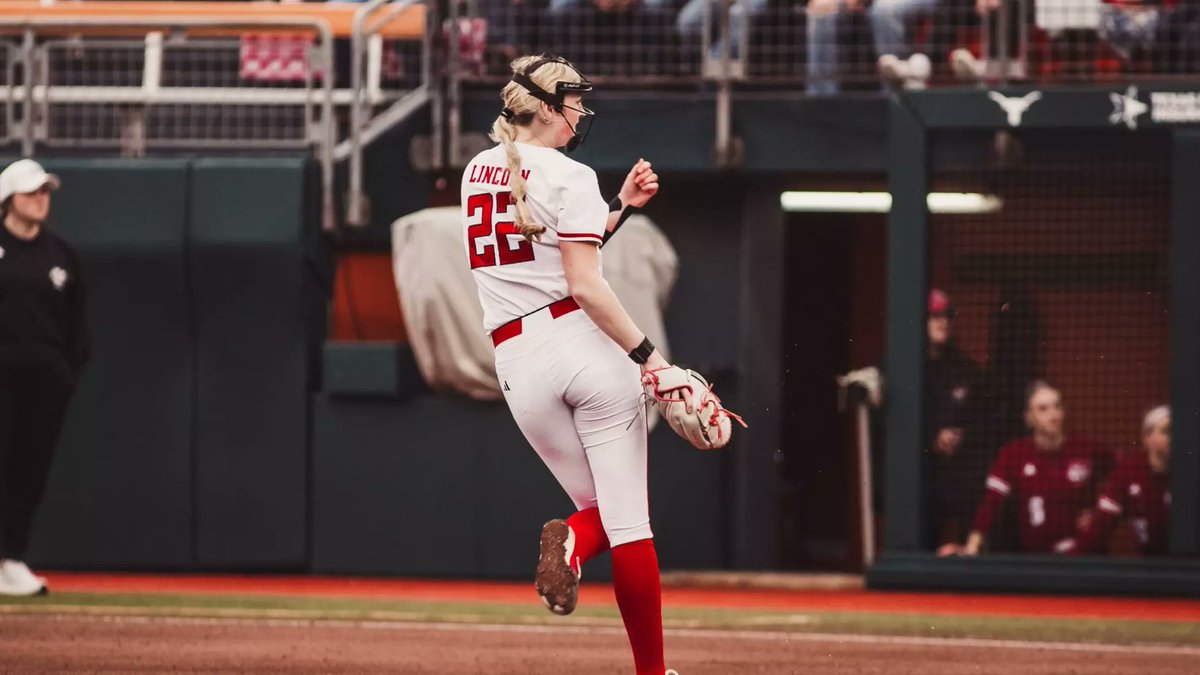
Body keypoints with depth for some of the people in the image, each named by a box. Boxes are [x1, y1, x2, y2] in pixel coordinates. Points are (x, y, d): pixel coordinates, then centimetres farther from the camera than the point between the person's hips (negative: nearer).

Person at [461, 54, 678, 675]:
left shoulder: (476, 173, 14)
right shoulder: (569, 178, -7)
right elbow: (584, 286, -14)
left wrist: (621, 206, 19)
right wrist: (646, 355, -12)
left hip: (519, 362, 5)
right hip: (585, 344, -5)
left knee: (603, 506, 16)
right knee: (629, 518, -1)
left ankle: (571, 541, -20)